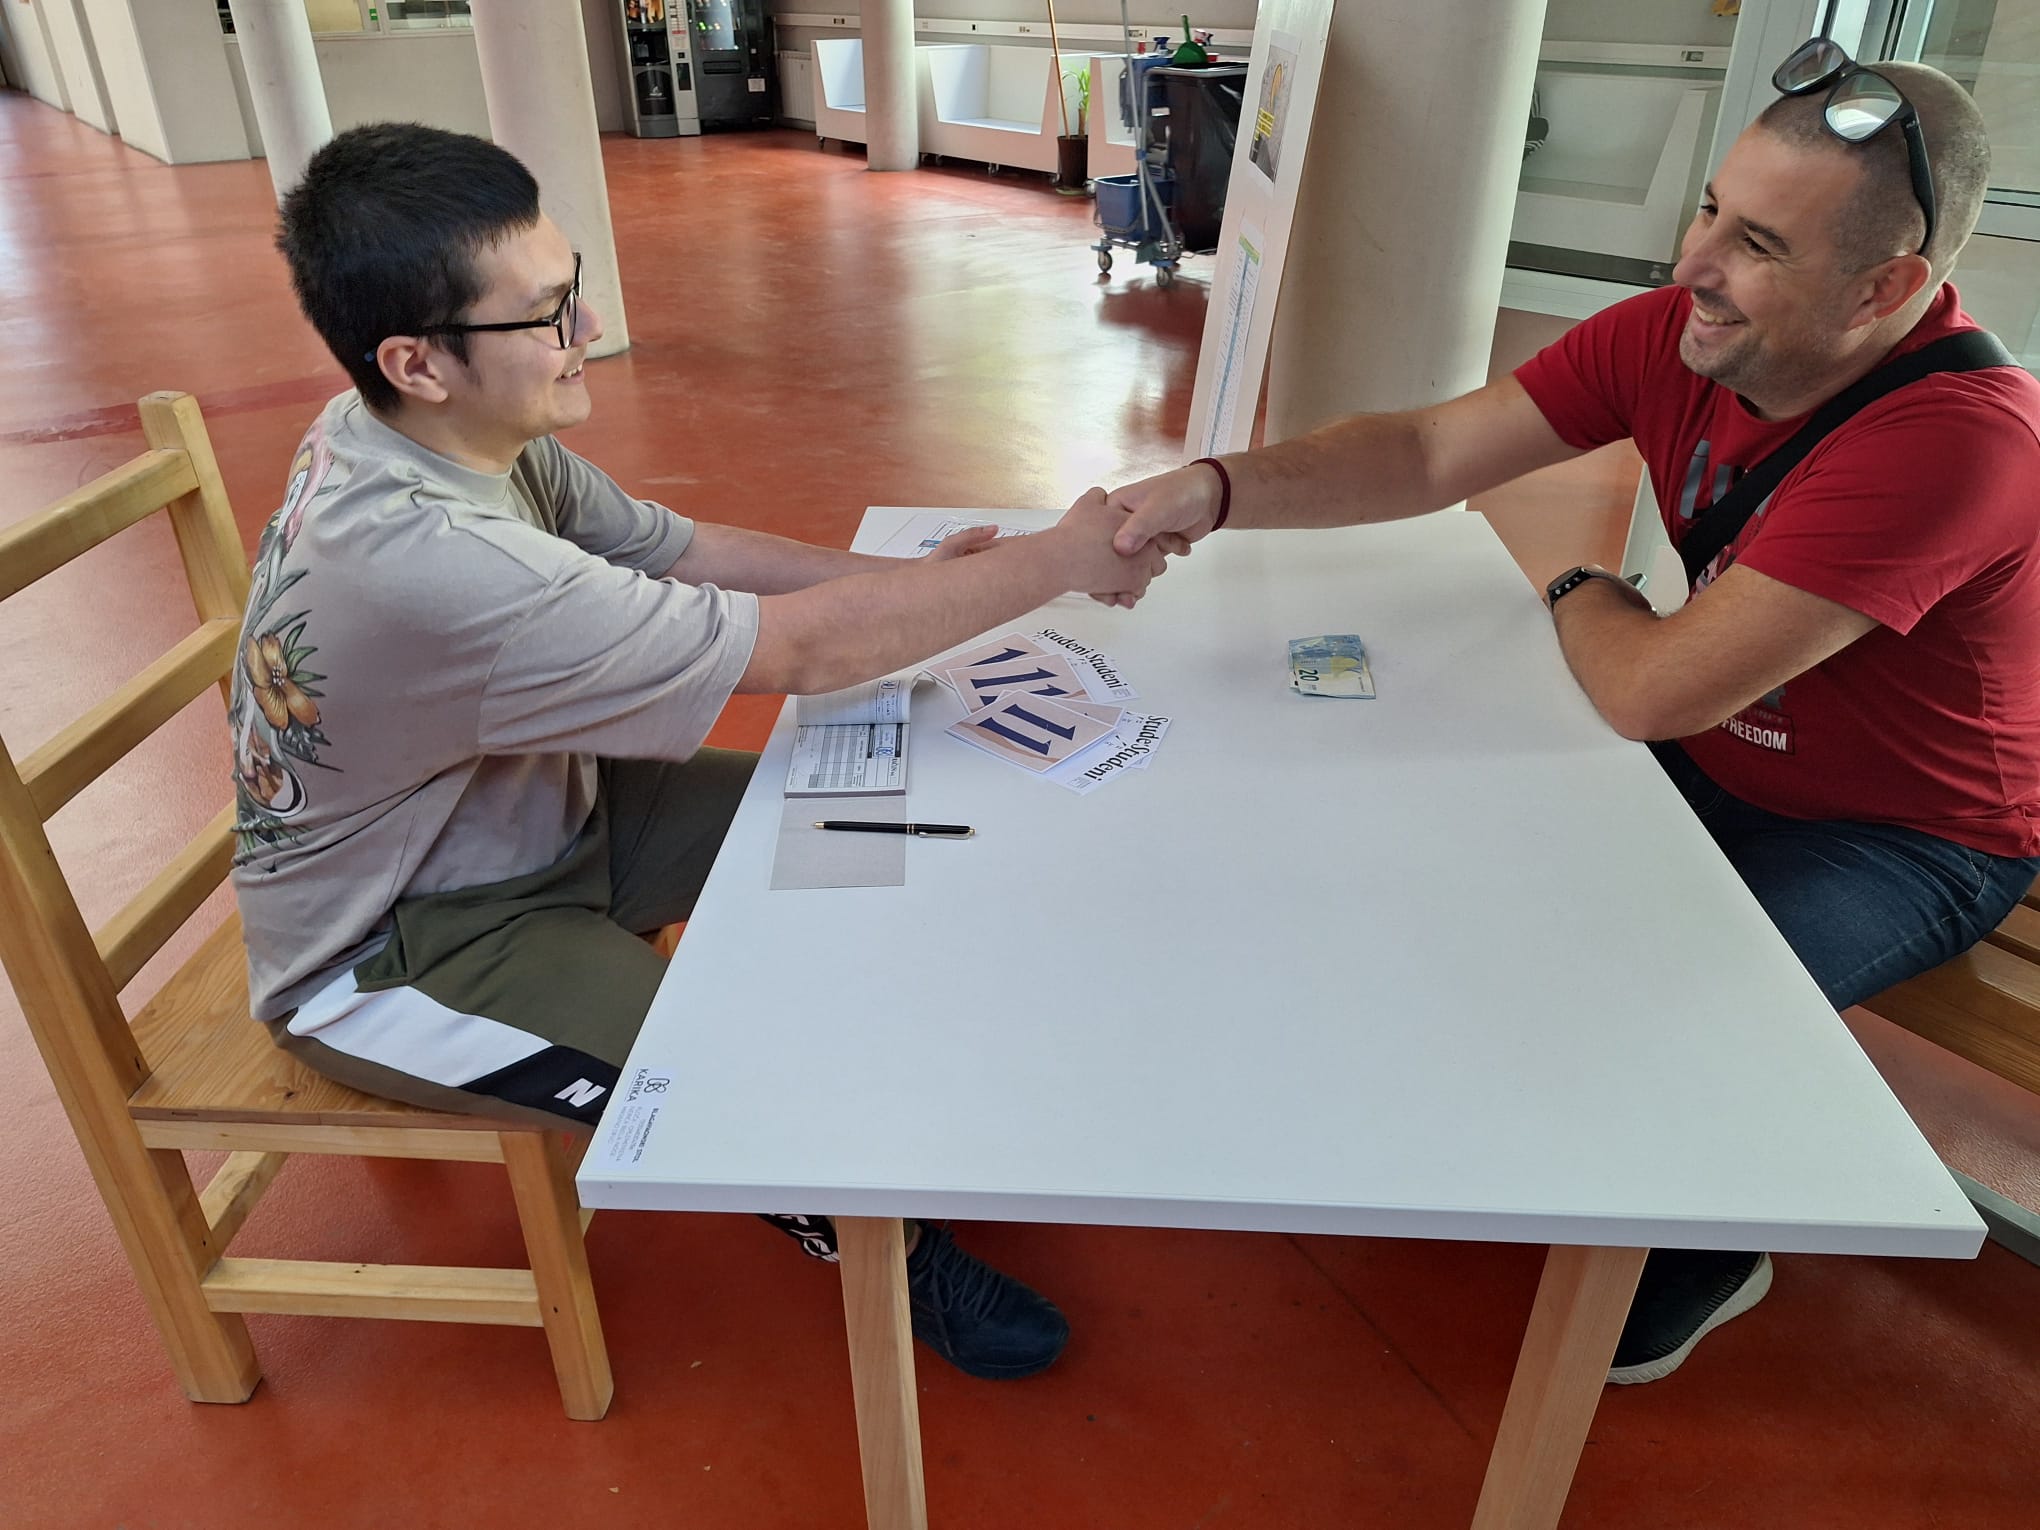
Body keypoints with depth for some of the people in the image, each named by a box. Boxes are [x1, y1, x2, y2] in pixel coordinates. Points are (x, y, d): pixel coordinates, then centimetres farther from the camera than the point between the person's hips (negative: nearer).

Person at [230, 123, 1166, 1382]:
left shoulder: (446, 433, -9)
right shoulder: (429, 564, -37)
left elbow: (690, 550, -2)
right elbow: (801, 649, -34)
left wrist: (915, 582, -14)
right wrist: (1063, 559, -24)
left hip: (520, 818, 8)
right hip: (391, 955, -8)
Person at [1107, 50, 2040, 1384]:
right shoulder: (1673, 335, -13)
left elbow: (1653, 689, -36)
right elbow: (1430, 452, -15)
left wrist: (1586, 598, -13)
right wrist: (1215, 491, -29)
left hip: (1903, 841, -6)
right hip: (1720, 760, 7)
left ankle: (1701, 1263, 14)